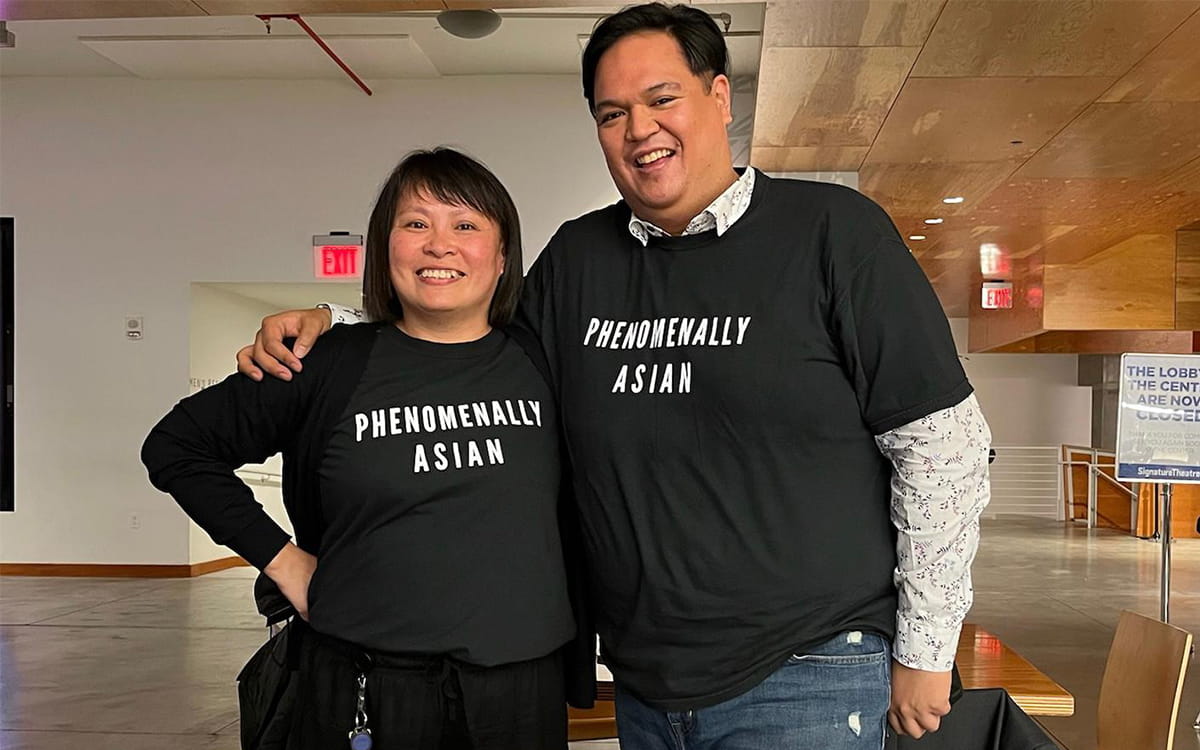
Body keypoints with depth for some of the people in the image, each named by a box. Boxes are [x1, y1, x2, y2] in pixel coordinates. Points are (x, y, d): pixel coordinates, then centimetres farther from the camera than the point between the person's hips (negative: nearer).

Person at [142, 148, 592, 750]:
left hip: (523, 694, 2)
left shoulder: (540, 365, 1)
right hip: (362, 694, -1)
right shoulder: (330, 366, -4)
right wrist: (281, 559, 0)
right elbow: (175, 446, 5)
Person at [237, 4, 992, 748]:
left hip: (804, 683, -4)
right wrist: (331, 324, 6)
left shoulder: (832, 231, -8)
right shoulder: (576, 259, 6)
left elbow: (944, 445, -8)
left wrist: (925, 650, -6)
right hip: (643, 685, 5)